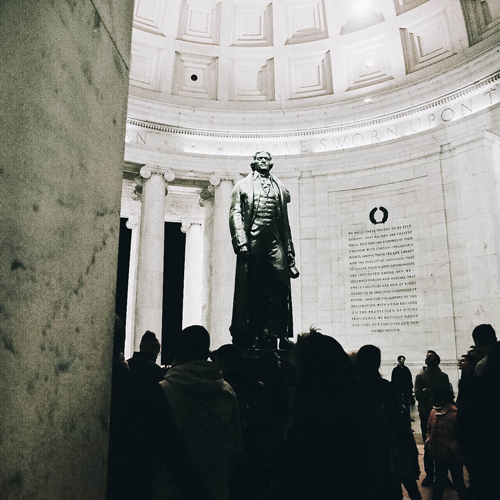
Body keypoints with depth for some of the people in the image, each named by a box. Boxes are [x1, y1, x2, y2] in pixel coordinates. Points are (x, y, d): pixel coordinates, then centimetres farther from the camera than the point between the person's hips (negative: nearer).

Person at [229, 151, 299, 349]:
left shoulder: (280, 188, 24)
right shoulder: (243, 185, 16)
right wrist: (241, 241, -13)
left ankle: (279, 334, -5)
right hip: (252, 239, -2)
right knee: (253, 288, -3)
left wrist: (290, 255, 14)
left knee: (280, 285, -10)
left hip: (275, 241, 2)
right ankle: (255, 335, 3)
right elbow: (235, 214, 3)